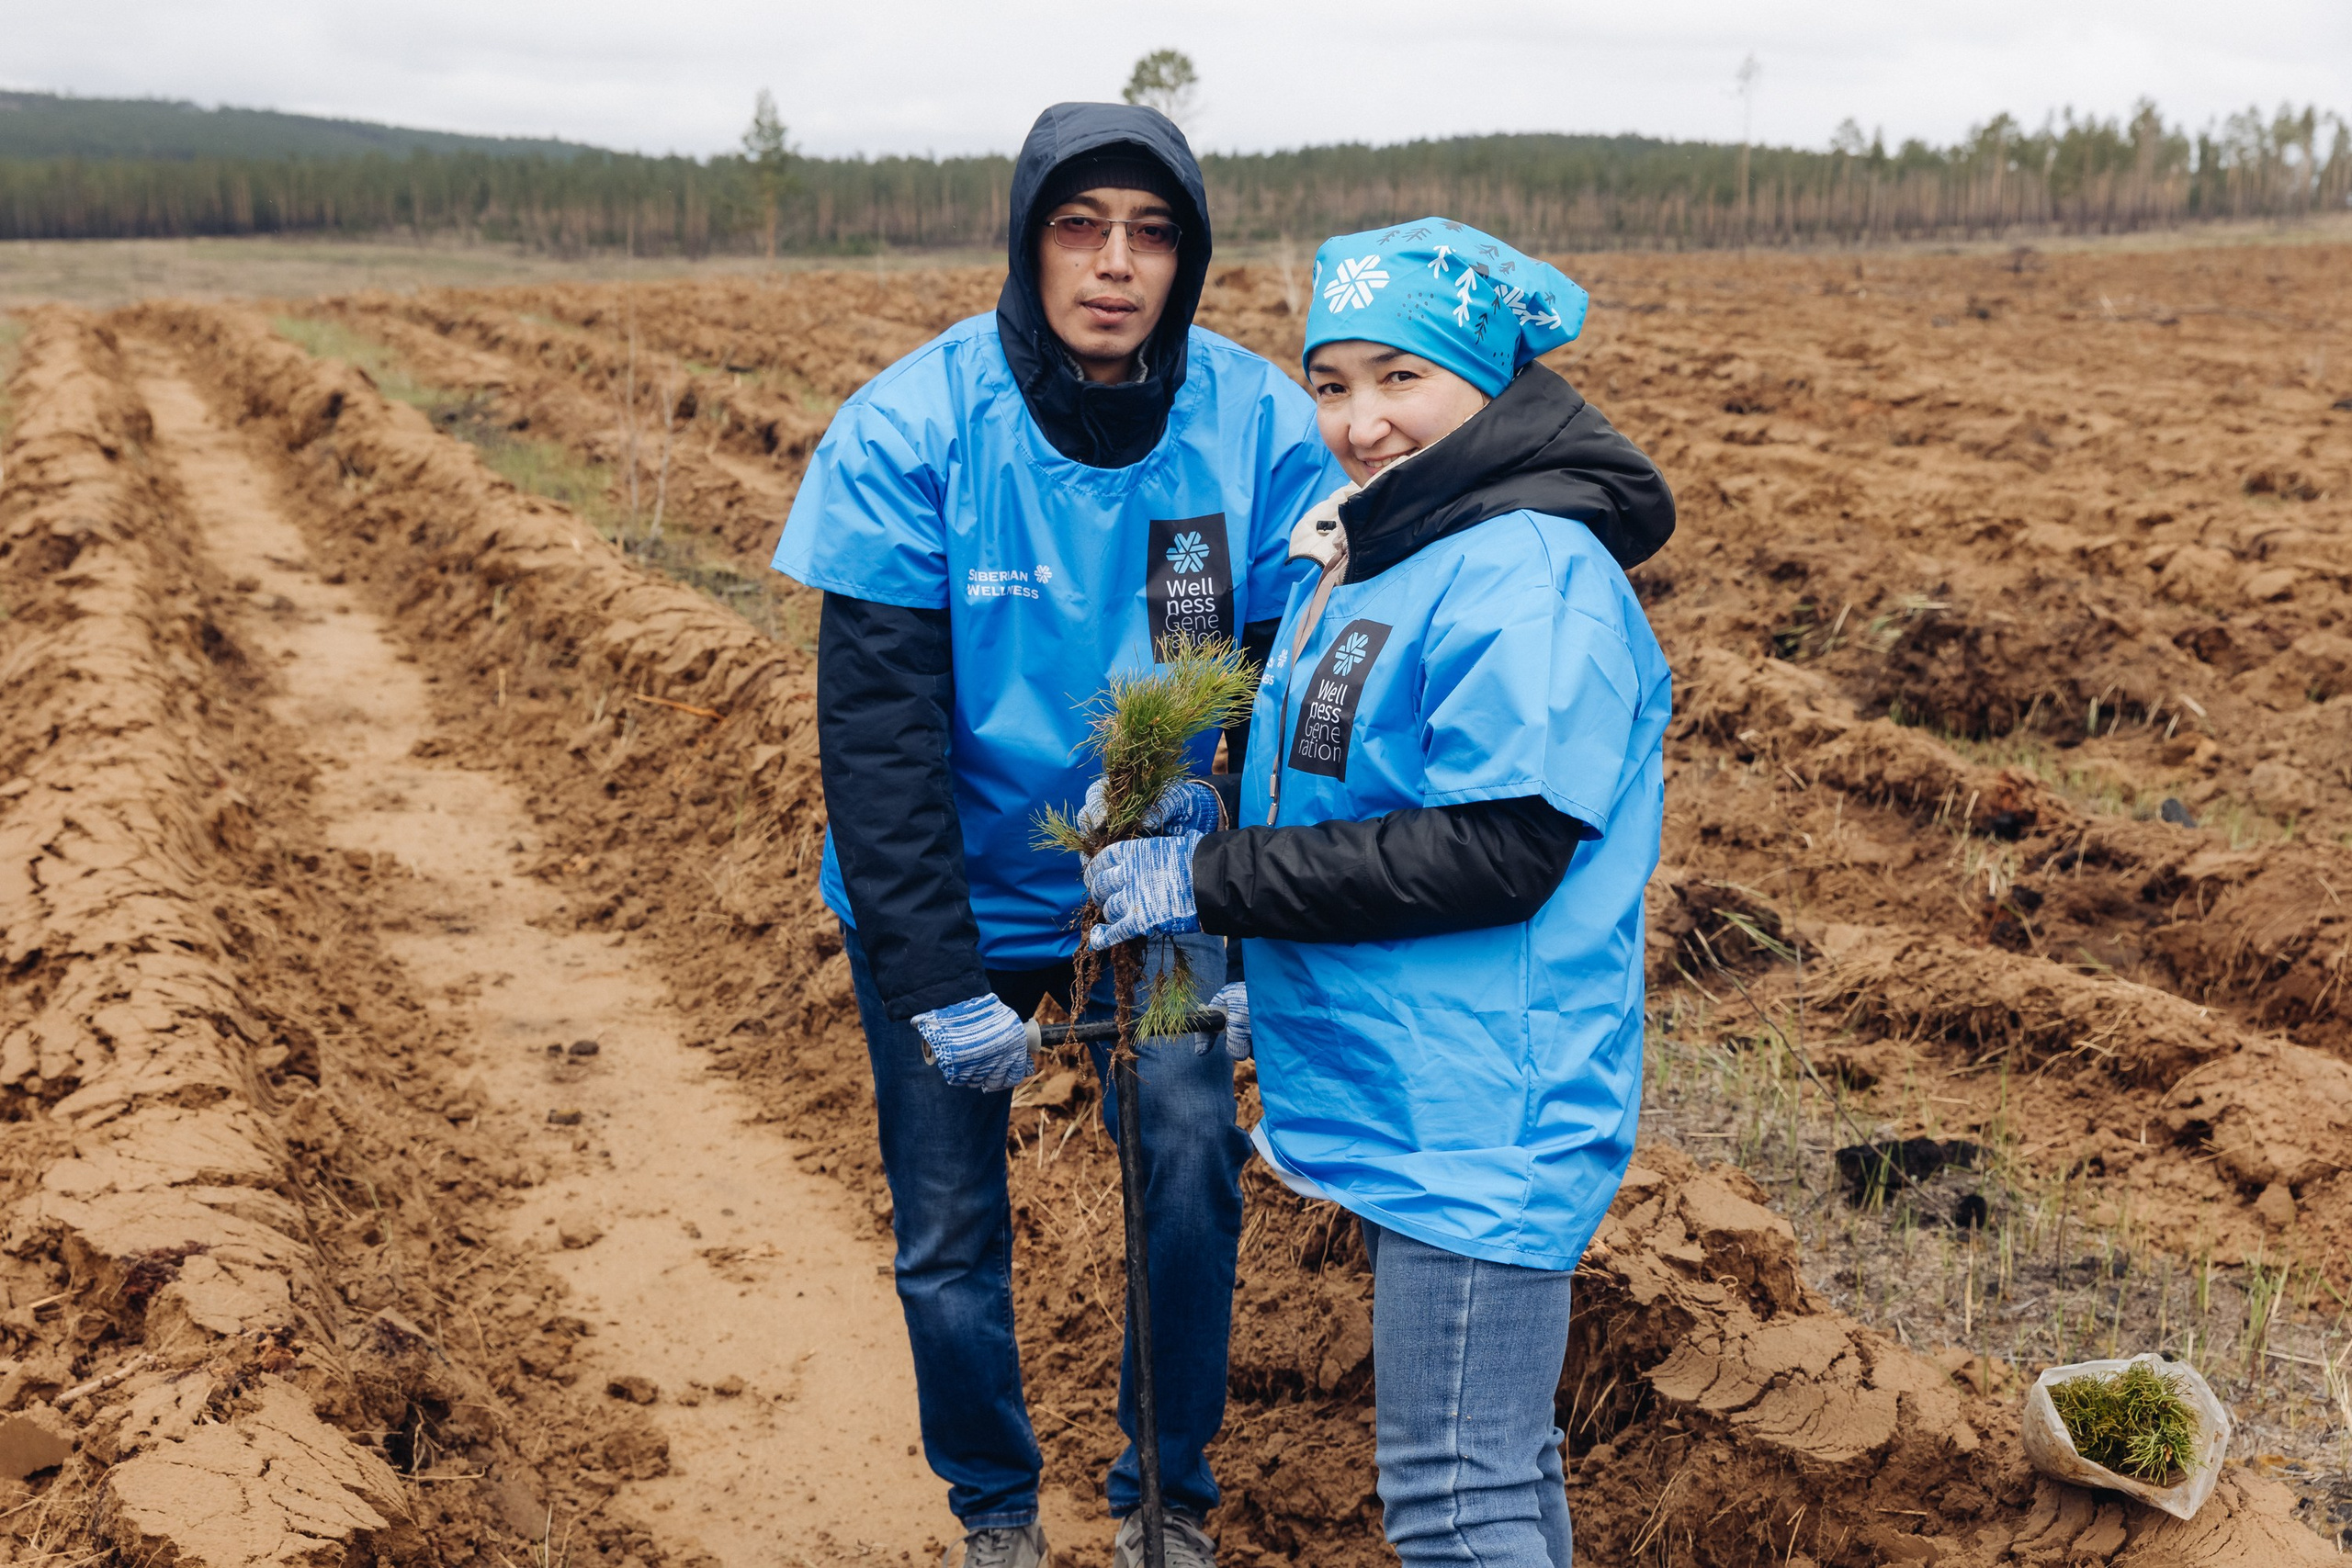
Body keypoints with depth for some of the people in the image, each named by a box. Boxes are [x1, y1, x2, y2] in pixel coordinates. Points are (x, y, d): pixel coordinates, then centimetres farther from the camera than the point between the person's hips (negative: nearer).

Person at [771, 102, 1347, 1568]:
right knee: (950, 1236, 7)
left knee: (1193, 1166, -8)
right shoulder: (910, 433, -20)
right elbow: (877, 728, -20)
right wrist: (936, 982, -24)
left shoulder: (1260, 423, -15)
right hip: (950, 895, -1)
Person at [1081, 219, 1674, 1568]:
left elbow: (1498, 851, -24)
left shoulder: (1533, 576, -19)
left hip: (1480, 1118, -9)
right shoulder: (1377, 552, 12)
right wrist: (1268, 980, 15)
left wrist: (1213, 879, -20)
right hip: (1414, 1101, 9)